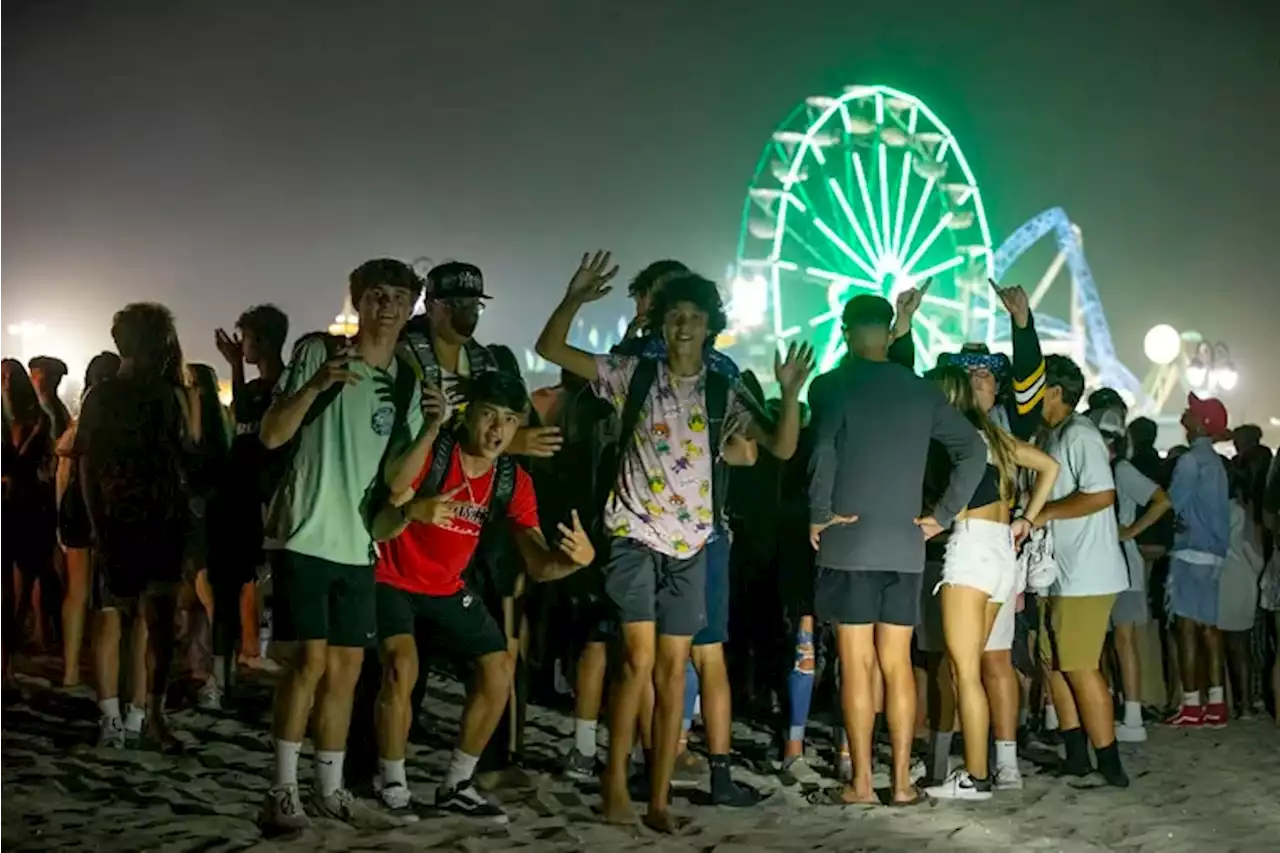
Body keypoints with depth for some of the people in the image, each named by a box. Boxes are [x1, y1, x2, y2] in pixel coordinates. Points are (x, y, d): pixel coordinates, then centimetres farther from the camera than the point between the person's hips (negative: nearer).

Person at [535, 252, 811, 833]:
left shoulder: (722, 394, 4)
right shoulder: (633, 375, 0)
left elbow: (782, 448, 0)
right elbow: (550, 348, -2)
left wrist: (790, 393, -16)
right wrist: (575, 299, -16)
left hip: (688, 545, 3)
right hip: (634, 535, -3)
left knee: (672, 670, 4)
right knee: (639, 658, -14)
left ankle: (659, 800, 10)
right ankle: (615, 779, 2)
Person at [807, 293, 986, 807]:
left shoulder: (832, 385, -5)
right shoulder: (921, 391, 8)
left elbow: (823, 452, -20)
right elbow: (973, 450, 5)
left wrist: (819, 513, -8)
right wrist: (942, 516, 7)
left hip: (849, 543, -3)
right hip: (905, 545, 3)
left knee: (856, 665, 2)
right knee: (897, 665, 9)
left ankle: (861, 782, 6)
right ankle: (902, 781, 11)